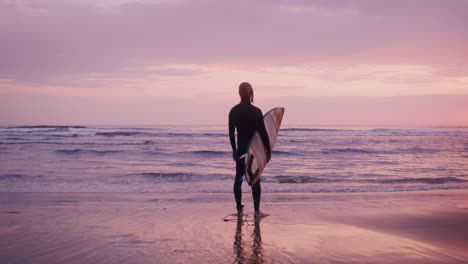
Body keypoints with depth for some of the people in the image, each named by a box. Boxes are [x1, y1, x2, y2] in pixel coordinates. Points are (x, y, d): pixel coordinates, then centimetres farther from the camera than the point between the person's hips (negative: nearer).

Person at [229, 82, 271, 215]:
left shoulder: (234, 111, -1)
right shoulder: (256, 111, -14)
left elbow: (231, 133, 5)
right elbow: (263, 133, -13)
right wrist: (268, 150, -5)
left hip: (241, 149, 3)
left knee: (239, 178, 11)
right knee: (255, 180, 4)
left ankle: (239, 208, 14)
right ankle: (256, 210, 6)